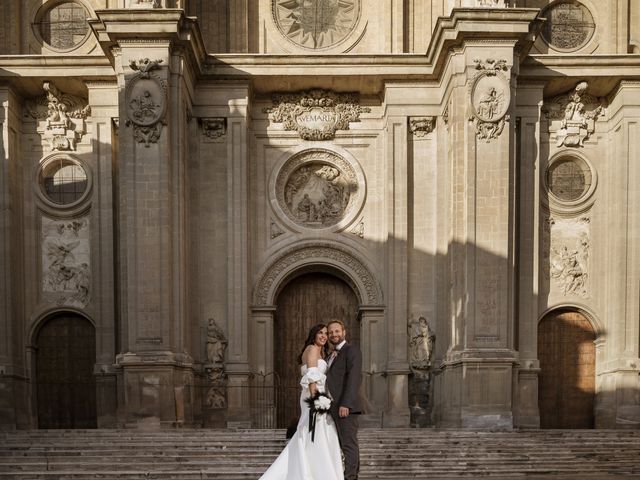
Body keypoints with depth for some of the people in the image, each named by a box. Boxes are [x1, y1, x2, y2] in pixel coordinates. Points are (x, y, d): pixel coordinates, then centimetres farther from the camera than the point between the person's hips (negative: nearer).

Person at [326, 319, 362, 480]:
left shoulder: (351, 350, -5)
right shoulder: (332, 355, 22)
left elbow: (354, 378, -15)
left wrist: (345, 404, -23)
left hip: (345, 406, -9)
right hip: (334, 408, 9)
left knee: (349, 444, -9)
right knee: (346, 444, 9)